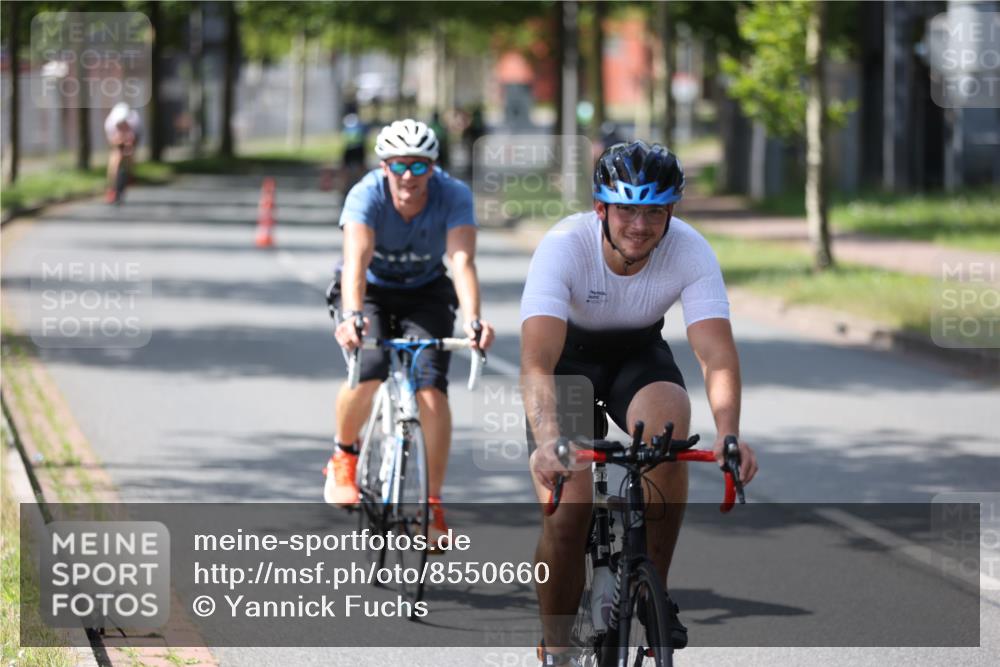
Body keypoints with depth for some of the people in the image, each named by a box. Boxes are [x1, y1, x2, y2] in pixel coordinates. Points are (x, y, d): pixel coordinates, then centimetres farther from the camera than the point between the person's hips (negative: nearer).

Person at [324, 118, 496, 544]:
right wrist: (352, 315, -59)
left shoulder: (453, 195, -25)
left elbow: (462, 260, -36)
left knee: (431, 385, -21)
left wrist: (472, 320, -53)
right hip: (371, 292, -1)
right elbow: (356, 258, -41)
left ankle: (432, 504, -11)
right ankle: (344, 454, 3)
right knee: (369, 371, -28)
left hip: (425, 295, 1)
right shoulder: (367, 195, -28)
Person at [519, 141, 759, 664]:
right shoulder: (564, 247, -33)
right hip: (568, 355, -2)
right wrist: (548, 441, -60)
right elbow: (537, 361, -43)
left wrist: (728, 435, -52)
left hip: (639, 354, 2)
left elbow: (717, 354, -33)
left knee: (668, 426, -33)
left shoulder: (690, 251, -26)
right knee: (567, 515, -18)